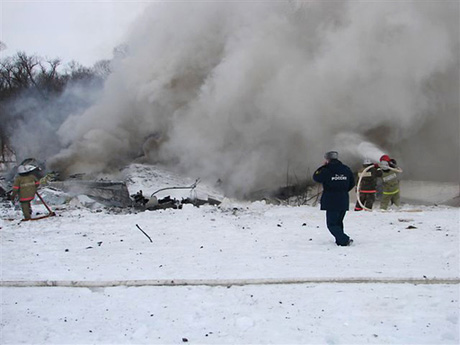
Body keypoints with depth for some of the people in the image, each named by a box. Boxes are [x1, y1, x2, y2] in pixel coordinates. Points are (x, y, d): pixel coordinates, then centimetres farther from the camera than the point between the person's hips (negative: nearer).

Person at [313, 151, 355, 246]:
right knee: (338, 222, 20)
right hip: (344, 201, 6)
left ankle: (345, 240, -15)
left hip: (331, 202, -6)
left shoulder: (326, 170, -12)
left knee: (332, 224, -1)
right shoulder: (346, 169, 6)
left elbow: (315, 177, 5)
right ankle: (339, 240, 20)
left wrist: (323, 166, 11)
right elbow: (352, 183, 15)